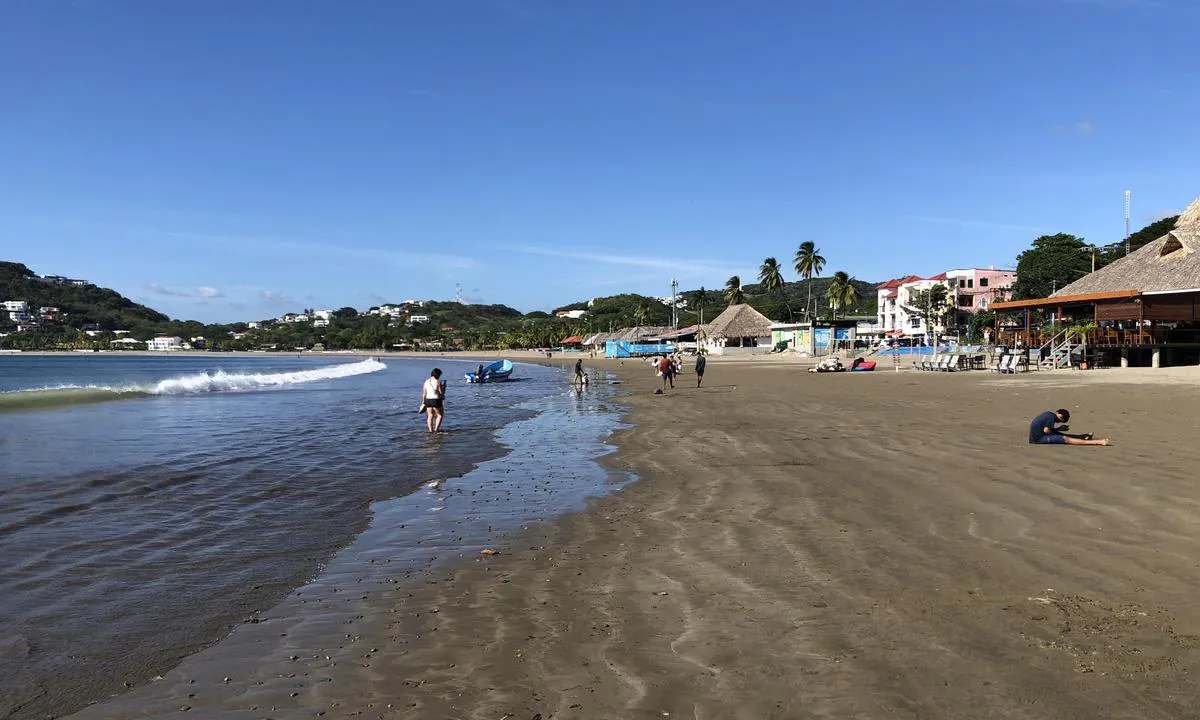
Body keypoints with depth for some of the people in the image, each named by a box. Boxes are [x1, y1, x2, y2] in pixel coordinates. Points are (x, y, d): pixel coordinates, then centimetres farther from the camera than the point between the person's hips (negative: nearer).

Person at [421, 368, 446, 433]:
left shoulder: (426, 382, 5)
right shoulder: (438, 382, -13)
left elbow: (424, 393, 6)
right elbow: (442, 392, -11)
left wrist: (423, 401, 15)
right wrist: (444, 387, 5)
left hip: (428, 400, 6)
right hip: (436, 401, -6)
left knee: (430, 415, 13)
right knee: (440, 415, 9)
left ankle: (430, 430, 12)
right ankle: (436, 429, 2)